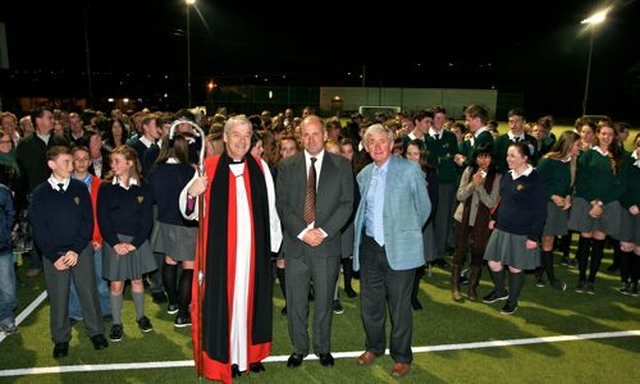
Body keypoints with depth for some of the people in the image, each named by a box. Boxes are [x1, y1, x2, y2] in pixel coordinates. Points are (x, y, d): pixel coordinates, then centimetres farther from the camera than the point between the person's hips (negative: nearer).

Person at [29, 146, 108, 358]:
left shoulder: (80, 188, 0)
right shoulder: (40, 193, -2)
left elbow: (88, 221, -2)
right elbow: (39, 229, -3)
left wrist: (76, 250, -10)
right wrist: (54, 257, -10)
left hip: (81, 250, 0)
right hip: (53, 254, 0)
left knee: (88, 291, 4)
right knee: (58, 297, 6)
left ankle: (96, 332, 20)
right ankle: (61, 339, 22)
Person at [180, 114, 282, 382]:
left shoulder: (261, 168, 4)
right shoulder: (208, 168, -2)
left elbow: (270, 209, 5)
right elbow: (189, 212, -3)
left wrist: (275, 243, 4)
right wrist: (191, 193, -24)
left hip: (254, 249, 2)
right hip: (221, 250, -2)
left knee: (251, 297, 13)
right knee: (223, 301, 5)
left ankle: (251, 352, 29)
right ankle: (225, 356, 21)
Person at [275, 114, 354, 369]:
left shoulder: (342, 165, 2)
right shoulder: (287, 166, 4)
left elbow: (347, 204, -3)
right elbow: (282, 204, -1)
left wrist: (324, 231, -13)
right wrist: (302, 231, -13)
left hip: (327, 244, 0)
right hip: (295, 243, 1)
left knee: (325, 301, 12)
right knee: (296, 302, 10)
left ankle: (323, 348, 31)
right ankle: (299, 348, 29)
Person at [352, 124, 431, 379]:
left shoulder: (410, 170, -8)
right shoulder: (364, 175, 8)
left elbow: (424, 207, 0)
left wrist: (407, 231, 9)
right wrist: (363, 234, 12)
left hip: (399, 249, -5)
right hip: (370, 246, 5)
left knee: (400, 305, 7)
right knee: (370, 302, 16)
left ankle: (402, 356, 26)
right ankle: (374, 347, 38)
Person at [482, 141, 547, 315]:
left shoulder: (535, 180, -14)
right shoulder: (507, 176, 6)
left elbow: (540, 211, -14)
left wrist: (534, 236, -16)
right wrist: (495, 218, 10)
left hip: (521, 233, -6)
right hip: (501, 229, 6)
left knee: (515, 267, 8)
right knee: (493, 263, 10)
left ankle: (512, 302, 28)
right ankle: (500, 291, 37)